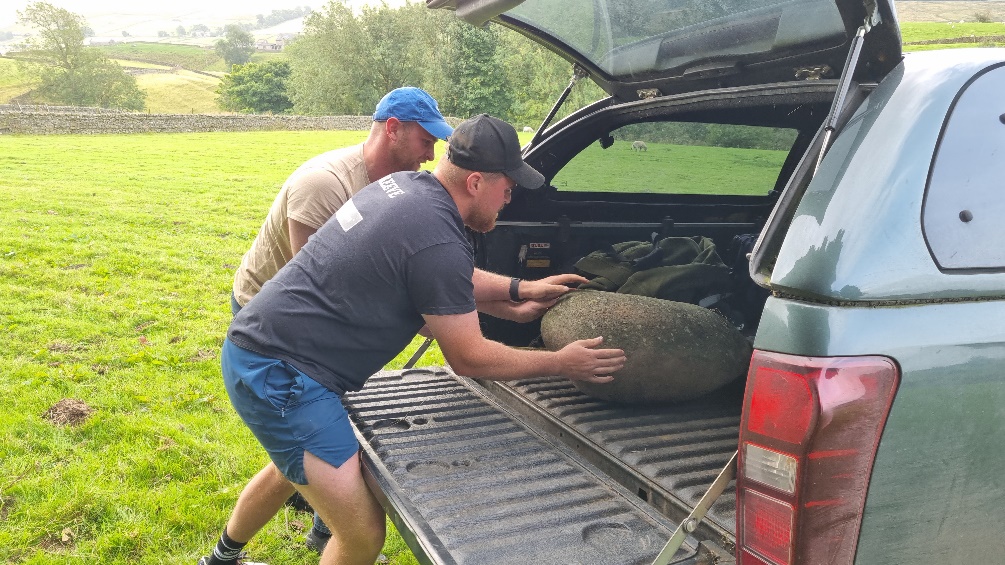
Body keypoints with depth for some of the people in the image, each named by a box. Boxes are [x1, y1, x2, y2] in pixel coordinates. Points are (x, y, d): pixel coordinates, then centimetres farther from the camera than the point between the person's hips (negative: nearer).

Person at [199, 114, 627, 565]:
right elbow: (469, 359, -12)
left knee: (292, 468, 35)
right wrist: (561, 363, -2)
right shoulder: (438, 240, -23)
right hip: (280, 375, -10)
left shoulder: (405, 184, 5)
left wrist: (515, 307, 26)